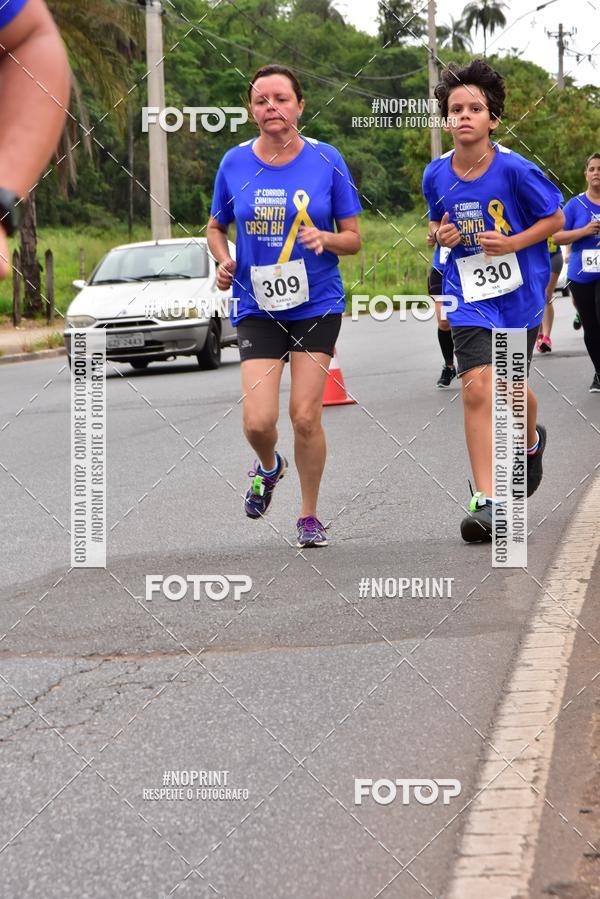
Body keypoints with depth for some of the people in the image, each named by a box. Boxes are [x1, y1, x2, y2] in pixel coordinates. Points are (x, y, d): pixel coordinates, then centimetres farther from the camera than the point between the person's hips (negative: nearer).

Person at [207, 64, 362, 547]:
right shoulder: (234, 163, 0)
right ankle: (269, 467, 28)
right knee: (258, 421, -9)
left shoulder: (326, 159, -4)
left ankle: (310, 516, 17)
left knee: (306, 416, -4)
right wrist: (224, 261, -6)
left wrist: (324, 239, -19)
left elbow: (353, 238, 2)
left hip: (317, 305, -1)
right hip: (257, 306, 1)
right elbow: (216, 227, 15)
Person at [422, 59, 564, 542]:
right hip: (471, 297, 2)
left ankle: (531, 441, 51)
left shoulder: (515, 169, -15)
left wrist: (512, 242, -18)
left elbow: (555, 218, -5)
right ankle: (487, 502, -12)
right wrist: (440, 234, -7)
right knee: (477, 389, -13)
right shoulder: (436, 175, -3)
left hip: (519, 292, -1)